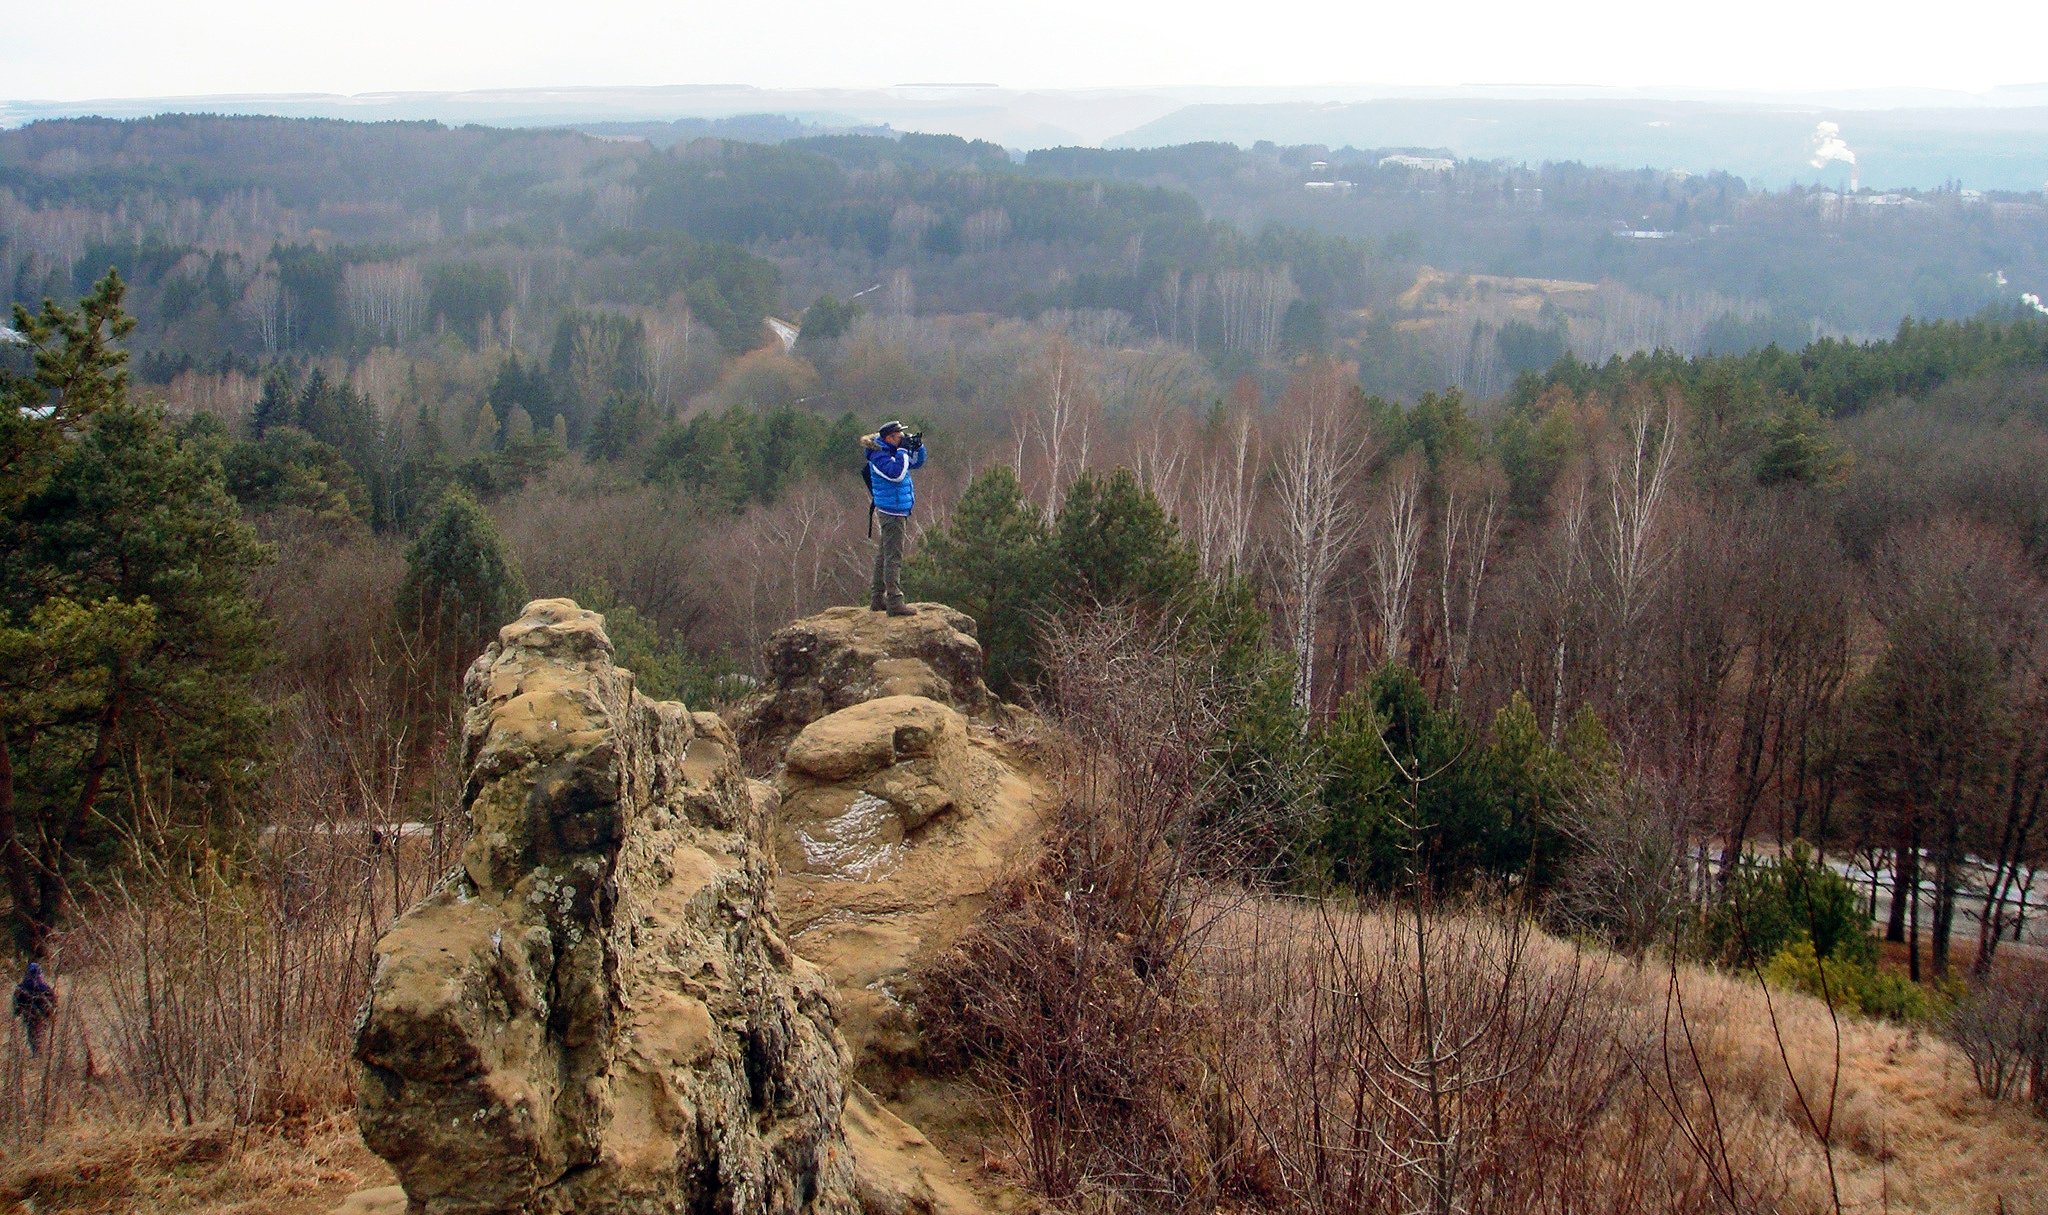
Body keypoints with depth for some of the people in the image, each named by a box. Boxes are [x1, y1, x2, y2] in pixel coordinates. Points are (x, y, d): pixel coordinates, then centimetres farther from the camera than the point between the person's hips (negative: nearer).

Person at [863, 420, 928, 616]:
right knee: (893, 557, -10)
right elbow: (896, 473, -30)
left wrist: (917, 447, 1)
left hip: (898, 511, 10)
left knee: (884, 555, 15)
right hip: (892, 512, -10)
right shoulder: (879, 455, -16)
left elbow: (916, 463, 19)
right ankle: (894, 602, -10)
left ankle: (877, 599, 22)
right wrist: (903, 450, -22)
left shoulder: (893, 450, 11)